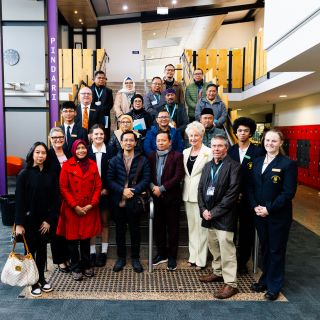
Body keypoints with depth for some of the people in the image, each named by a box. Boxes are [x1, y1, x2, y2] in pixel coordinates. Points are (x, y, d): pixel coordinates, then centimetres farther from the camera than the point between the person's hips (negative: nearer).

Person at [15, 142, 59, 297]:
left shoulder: (51, 175, 0)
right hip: (29, 219, -2)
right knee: (31, 249, 7)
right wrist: (19, 223, -13)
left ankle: (42, 278, 29)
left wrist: (49, 220, -5)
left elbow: (54, 199, 0)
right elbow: (19, 200, -10)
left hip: (45, 220, 3)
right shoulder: (24, 174, -8)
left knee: (42, 249, 12)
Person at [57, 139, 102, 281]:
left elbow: (98, 186, 4)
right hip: (72, 209, -2)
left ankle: (86, 266, 28)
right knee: (73, 239, 5)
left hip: (89, 209, 2)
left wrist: (92, 204, -7)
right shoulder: (67, 166, -3)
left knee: (86, 238, 11)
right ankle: (75, 268, 20)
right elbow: (63, 188, -6)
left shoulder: (92, 165, 6)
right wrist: (75, 206, -11)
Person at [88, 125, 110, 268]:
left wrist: (106, 188, -7)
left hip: (105, 192, 0)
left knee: (105, 222, 9)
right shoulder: (86, 151, 0)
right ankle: (92, 252, 16)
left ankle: (103, 252, 19)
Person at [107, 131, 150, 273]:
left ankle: (135, 258, 23)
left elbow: (146, 180, -6)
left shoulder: (142, 160, 1)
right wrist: (122, 190, -15)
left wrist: (133, 191, -16)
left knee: (135, 229, 9)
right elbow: (110, 180, -1)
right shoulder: (114, 160, 6)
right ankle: (121, 257, 26)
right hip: (118, 201, 1)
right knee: (120, 230, 11)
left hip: (134, 201, -1)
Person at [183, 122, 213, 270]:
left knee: (201, 226, -1)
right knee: (191, 225, 13)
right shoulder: (185, 152, 11)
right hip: (188, 194, 6)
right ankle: (192, 256, 25)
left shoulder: (208, 152, -7)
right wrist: (185, 188, 8)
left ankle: (201, 259, 11)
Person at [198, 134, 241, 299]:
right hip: (208, 214, 7)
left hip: (224, 216, -6)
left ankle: (230, 284, 8)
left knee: (226, 249, -4)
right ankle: (218, 272, 36)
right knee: (213, 246, 18)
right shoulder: (208, 166, 12)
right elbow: (200, 189, 11)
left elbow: (232, 193, -15)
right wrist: (203, 210, -3)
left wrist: (214, 212, -15)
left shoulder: (233, 166, -9)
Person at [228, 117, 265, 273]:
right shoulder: (230, 151, 5)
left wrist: (243, 193, -10)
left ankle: (243, 261, 26)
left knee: (247, 231, 10)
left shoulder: (258, 152, -4)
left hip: (248, 199, -1)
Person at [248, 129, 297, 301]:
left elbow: (289, 192, -15)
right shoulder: (257, 162, 7)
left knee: (276, 250, 8)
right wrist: (255, 206, -6)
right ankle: (265, 279, 35)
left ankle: (274, 286, 25)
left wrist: (269, 209, -17)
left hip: (278, 215, -5)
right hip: (259, 214, 5)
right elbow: (251, 186, 7)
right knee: (264, 248, 17)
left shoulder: (288, 164, -10)